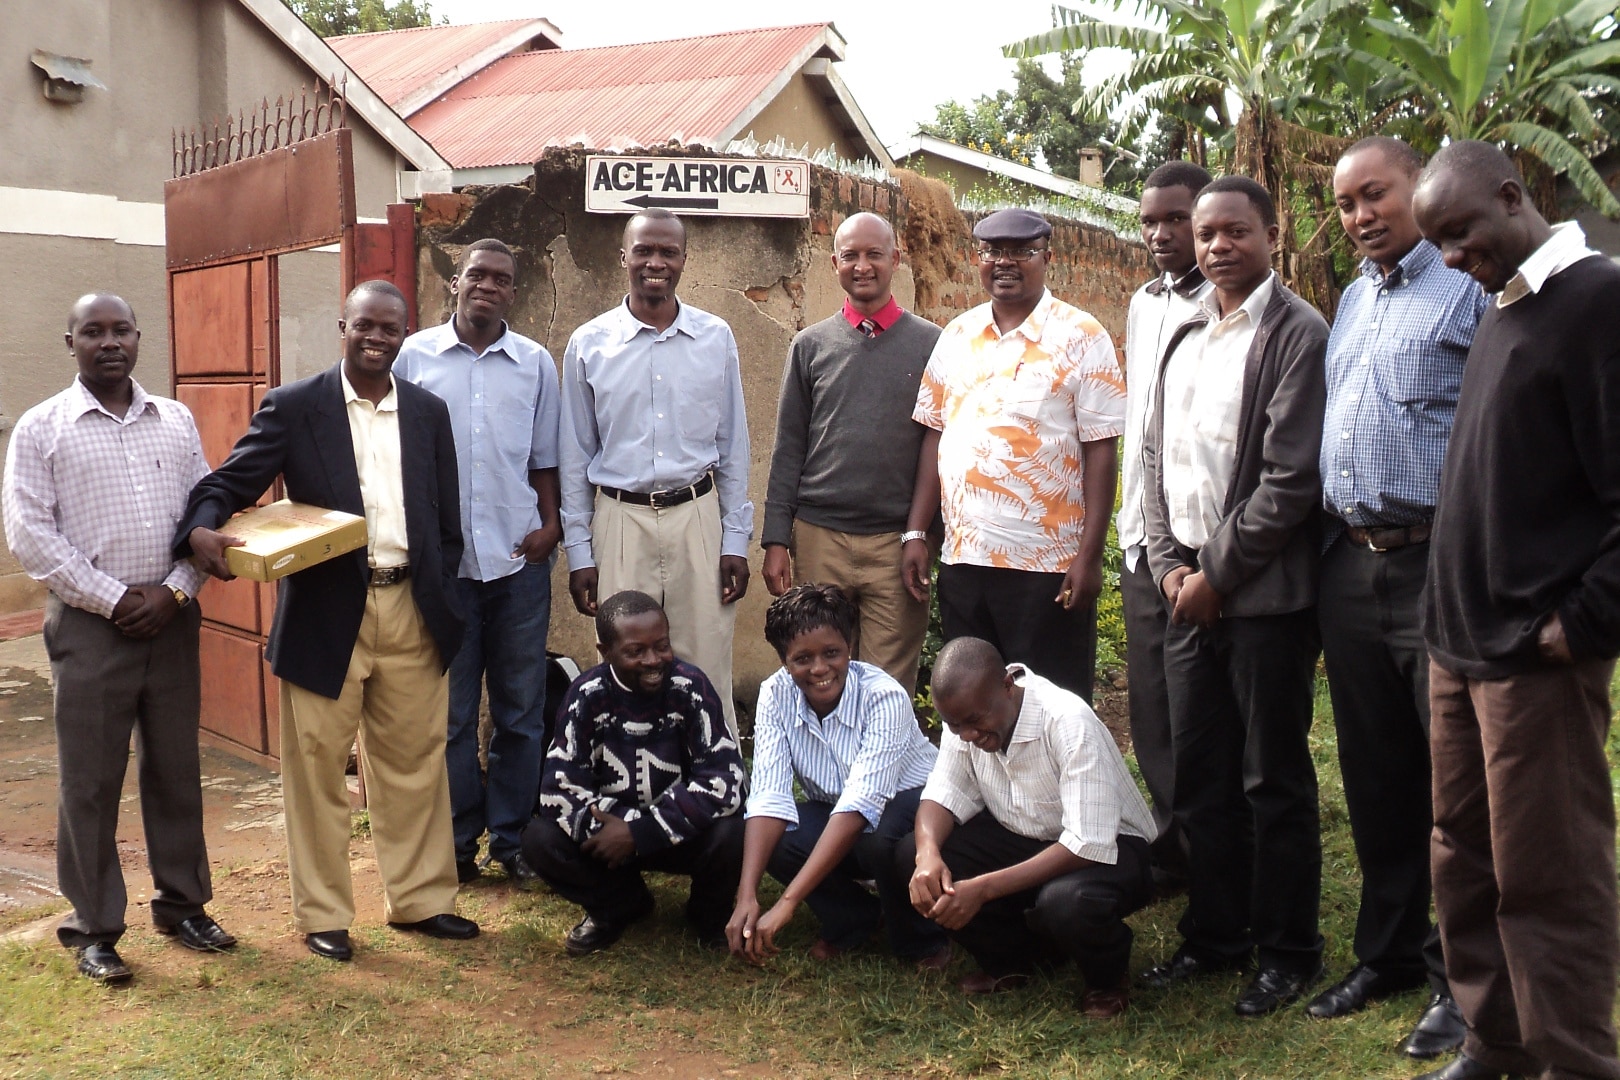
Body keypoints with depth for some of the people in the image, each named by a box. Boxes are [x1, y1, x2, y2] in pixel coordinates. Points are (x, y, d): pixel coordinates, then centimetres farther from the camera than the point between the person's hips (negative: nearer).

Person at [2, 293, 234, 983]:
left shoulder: (174, 420, 8)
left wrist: (174, 590, -6)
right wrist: (113, 597, -12)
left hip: (172, 618, 3)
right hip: (89, 623, -3)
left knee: (176, 769, 11)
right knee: (89, 782, 4)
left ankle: (182, 905, 26)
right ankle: (94, 929, 17)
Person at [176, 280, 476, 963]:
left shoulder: (428, 412, 9)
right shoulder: (292, 407, -1)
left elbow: (448, 520, 11)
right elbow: (231, 481, -5)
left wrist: (439, 601, 5)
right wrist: (201, 529, -26)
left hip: (412, 613, 3)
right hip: (326, 615, -3)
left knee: (415, 764, 12)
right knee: (318, 768, 5)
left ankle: (420, 899, 26)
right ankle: (322, 915, 19)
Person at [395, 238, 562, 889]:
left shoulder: (536, 363, 7)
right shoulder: (414, 356, 3)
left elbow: (544, 459, 11)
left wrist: (551, 524, -3)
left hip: (518, 559, 1)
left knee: (521, 711, 7)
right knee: (450, 713, 7)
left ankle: (513, 840, 18)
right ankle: (456, 842, 18)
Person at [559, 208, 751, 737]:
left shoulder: (716, 338, 4)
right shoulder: (588, 344, 2)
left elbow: (733, 446, 7)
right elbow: (576, 456, 6)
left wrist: (736, 541, 3)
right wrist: (578, 553, 3)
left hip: (698, 517, 0)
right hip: (620, 519, 0)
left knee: (707, 673, 3)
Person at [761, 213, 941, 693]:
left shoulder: (930, 344, 5)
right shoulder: (811, 345, 10)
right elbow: (788, 449, 9)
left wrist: (928, 537, 1)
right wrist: (776, 539, 2)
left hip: (898, 542, -1)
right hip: (819, 540, 1)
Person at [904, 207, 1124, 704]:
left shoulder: (1080, 337, -4)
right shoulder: (957, 335, 11)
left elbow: (1100, 449, -7)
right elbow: (935, 436, 12)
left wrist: (1090, 554, -13)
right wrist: (915, 532, 6)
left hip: (1047, 565, -5)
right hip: (961, 556, 5)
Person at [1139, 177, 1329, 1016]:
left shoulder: (1296, 335, -8)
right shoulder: (1184, 340, 15)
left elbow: (1291, 479, -14)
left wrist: (1216, 573, -12)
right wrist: (1169, 564, 2)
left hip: (1263, 595, -6)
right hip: (1190, 592, 6)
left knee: (1273, 782, 4)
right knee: (1199, 779, 13)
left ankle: (1287, 953, 19)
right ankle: (1214, 935, 27)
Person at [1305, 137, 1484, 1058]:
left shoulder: (1469, 289, -5)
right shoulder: (1350, 301, 17)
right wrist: (1331, 544, 15)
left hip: (1437, 562, -7)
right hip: (1350, 563, 7)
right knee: (1375, 774, 14)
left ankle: (1462, 976, 15)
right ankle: (1389, 951, 28)